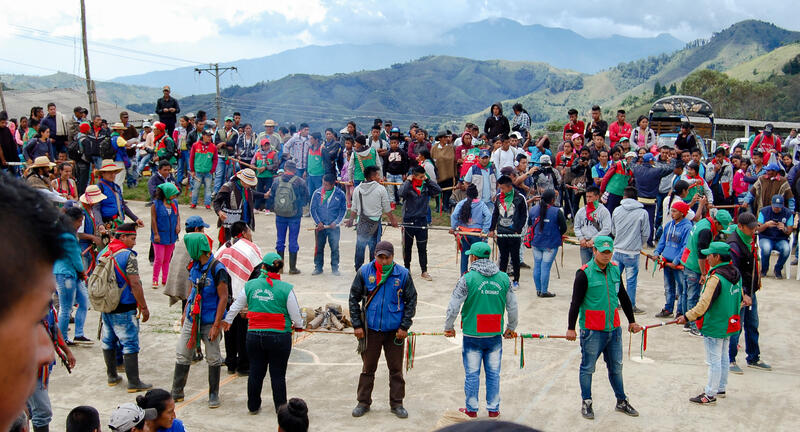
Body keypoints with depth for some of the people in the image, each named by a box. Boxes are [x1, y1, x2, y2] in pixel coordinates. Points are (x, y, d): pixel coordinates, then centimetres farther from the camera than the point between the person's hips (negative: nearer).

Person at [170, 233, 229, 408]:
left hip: (210, 321, -6)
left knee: (213, 359, 5)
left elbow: (223, 298, -16)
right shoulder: (194, 265, 5)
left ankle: (214, 395, 19)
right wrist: (185, 313, 19)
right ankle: (176, 393, 20)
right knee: (182, 355, 8)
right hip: (192, 318, 7)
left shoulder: (217, 269, -17)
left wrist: (216, 325, -18)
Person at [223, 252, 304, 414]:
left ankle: (253, 406, 26)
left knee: (255, 372, 14)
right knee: (278, 374, 8)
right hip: (279, 337, -3)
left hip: (254, 335, 3)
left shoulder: (250, 285, 1)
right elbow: (295, 315, -4)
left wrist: (227, 321, 34)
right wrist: (299, 325, 19)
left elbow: (236, 306, 15)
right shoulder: (286, 289, -9)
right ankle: (281, 407, 19)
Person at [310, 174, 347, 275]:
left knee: (335, 248, 1)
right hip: (320, 226, 1)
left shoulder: (340, 194, -2)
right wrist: (318, 222, -6)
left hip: (334, 226, -1)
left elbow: (343, 210, 3)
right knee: (319, 247, 6)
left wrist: (336, 222, -7)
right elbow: (313, 209, 4)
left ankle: (335, 268, 12)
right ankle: (318, 267, 18)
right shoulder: (317, 193, -1)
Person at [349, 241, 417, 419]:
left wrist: (404, 326, -3)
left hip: (395, 330, 0)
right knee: (368, 368, 10)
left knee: (396, 369, 8)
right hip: (371, 329, 0)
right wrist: (357, 325, -1)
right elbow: (354, 299, 3)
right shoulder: (364, 272, -4)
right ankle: (363, 402, 23)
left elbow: (411, 301, 3)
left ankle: (397, 403, 20)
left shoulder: (403, 274, -5)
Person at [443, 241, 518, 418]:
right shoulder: (503, 278, 2)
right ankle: (493, 409, 19)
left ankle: (471, 409, 17)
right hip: (495, 335, 3)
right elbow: (513, 307, 7)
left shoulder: (467, 279, -9)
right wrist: (511, 328, 21)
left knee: (472, 374, 7)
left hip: (473, 335, -3)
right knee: (493, 373, 11)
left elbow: (453, 306, -7)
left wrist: (449, 327, 8)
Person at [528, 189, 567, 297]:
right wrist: (558, 235, 13)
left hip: (536, 243, 5)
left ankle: (538, 290, 19)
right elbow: (563, 228, -6)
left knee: (537, 266, 12)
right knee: (546, 267, 0)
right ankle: (544, 291, 6)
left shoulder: (533, 209, 1)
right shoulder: (557, 211, -12)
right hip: (550, 244, -5)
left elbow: (529, 224, 12)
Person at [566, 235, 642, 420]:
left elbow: (623, 297, 18)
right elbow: (575, 302, -10)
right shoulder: (584, 273, -11)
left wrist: (631, 321, 23)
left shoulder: (615, 270, 7)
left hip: (613, 328, 5)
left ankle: (621, 401, 28)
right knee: (588, 367, 4)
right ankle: (586, 403, 19)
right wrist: (571, 328, -11)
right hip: (592, 330, -5)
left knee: (616, 366, 15)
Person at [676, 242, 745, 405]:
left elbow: (704, 304, -26)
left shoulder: (716, 278, -25)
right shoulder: (736, 274, 2)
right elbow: (739, 295, 17)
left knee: (714, 361, -1)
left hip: (713, 327, -9)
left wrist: (687, 317, -19)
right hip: (728, 324, 9)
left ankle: (710, 395, 7)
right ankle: (721, 389, 31)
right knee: (723, 358, 19)